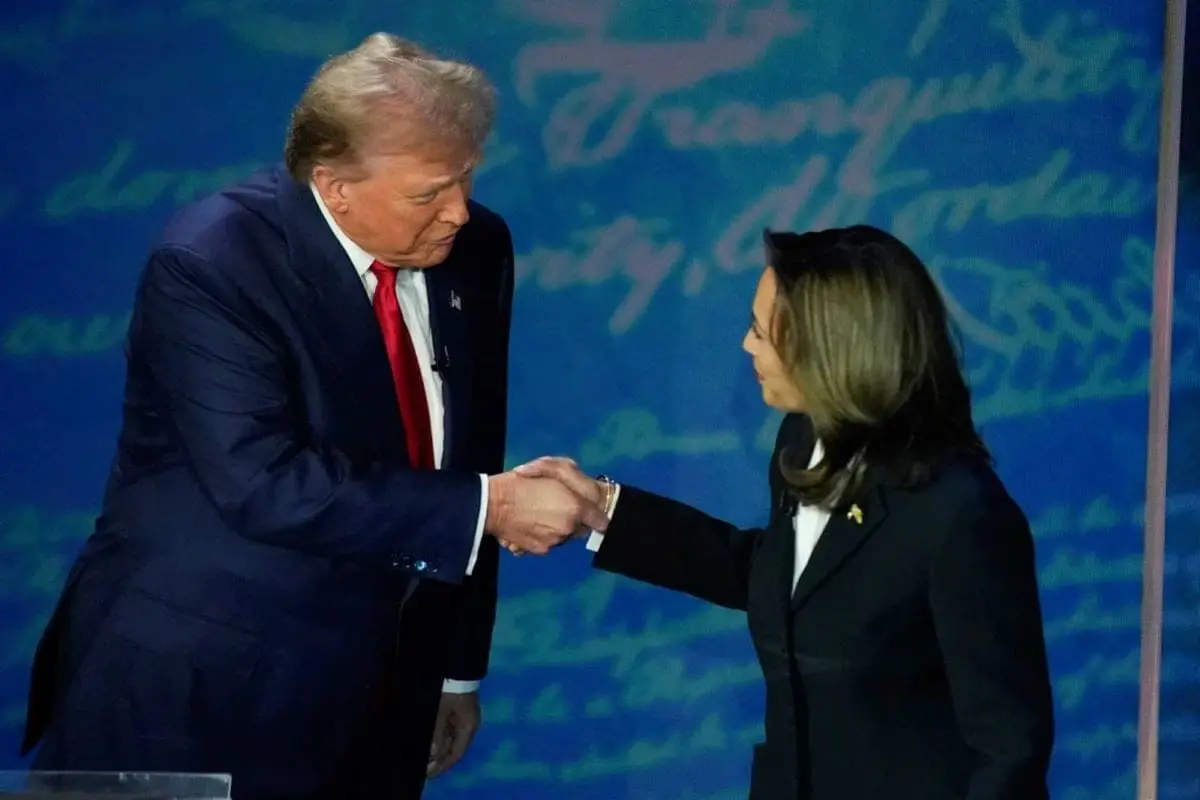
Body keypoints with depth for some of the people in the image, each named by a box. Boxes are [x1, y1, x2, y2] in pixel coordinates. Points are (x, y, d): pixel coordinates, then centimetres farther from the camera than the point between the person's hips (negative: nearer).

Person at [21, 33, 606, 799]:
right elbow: (263, 485, -27)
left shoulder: (476, 251, 1)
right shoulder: (210, 262, -18)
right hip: (195, 690, -5)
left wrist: (458, 670, 13)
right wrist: (487, 508, -25)